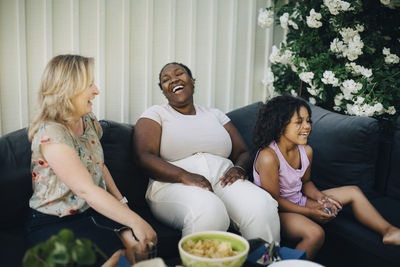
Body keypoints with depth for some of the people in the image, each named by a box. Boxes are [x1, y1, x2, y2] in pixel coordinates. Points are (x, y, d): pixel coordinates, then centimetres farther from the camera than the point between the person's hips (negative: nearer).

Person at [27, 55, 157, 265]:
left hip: (94, 209, 7)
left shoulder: (89, 121, 6)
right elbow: (86, 190, -25)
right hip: (53, 224, -6)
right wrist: (134, 221, -27)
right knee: (113, 249, -28)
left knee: (138, 242, -19)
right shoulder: (50, 133, -21)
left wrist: (121, 201, 2)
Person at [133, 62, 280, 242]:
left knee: (262, 207, -28)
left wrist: (239, 168, -5)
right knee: (208, 212, -38)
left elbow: (243, 152, 21)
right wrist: (185, 176, -20)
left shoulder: (214, 115, 23)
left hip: (222, 180, 4)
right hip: (174, 185, -3)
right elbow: (145, 157, -4)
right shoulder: (155, 114, 12)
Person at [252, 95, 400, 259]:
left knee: (353, 192, 9)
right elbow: (274, 199, -21)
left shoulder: (306, 151, -2)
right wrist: (310, 212, -18)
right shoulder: (268, 157, -27)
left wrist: (321, 197, -7)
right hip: (277, 210, -9)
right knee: (315, 233, -38)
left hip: (298, 201, 9)